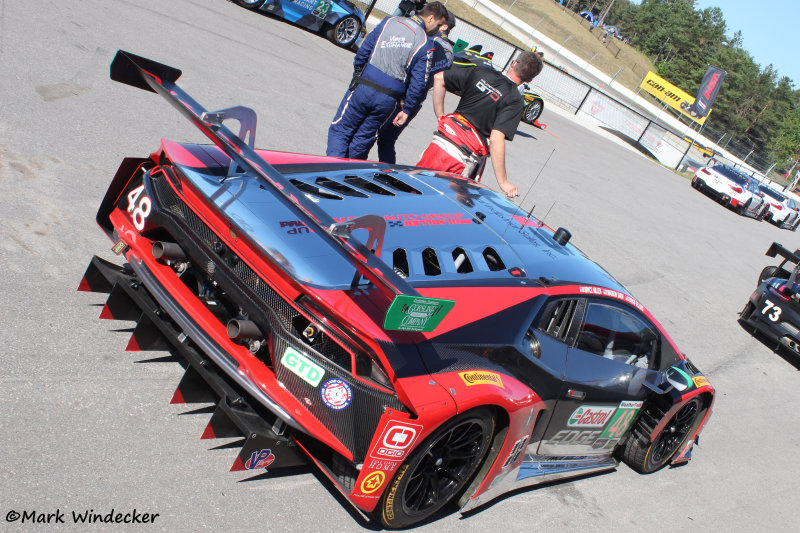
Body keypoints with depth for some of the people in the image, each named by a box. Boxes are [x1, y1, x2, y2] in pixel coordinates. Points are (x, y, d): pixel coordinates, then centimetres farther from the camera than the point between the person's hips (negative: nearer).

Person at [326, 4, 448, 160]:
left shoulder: (389, 21, 5)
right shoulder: (425, 45, -3)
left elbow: (364, 50, 6)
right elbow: (418, 83, -7)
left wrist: (357, 74, 20)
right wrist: (406, 110, 1)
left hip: (363, 87, 0)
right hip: (389, 100, 0)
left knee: (340, 130, 8)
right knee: (363, 139, 15)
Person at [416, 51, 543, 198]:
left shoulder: (480, 71, 5)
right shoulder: (515, 102, -8)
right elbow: (496, 138, -19)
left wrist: (441, 117, 17)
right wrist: (503, 182, -16)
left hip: (440, 141, 4)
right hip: (462, 161, -3)